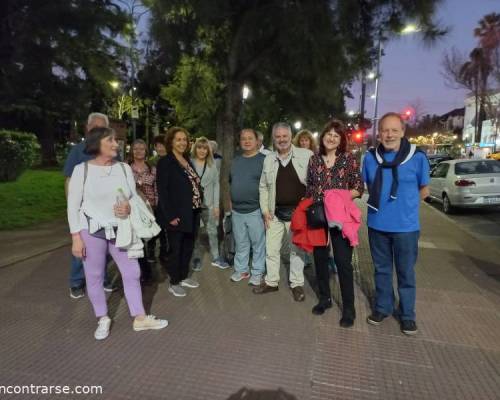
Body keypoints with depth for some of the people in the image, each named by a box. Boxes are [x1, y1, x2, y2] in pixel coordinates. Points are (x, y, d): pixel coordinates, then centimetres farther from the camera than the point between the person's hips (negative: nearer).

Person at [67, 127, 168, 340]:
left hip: (120, 230, 3)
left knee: (132, 273, 7)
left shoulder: (124, 168, 2)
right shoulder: (82, 169, -6)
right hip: (92, 231, -3)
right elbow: (73, 206, -5)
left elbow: (134, 198, 7)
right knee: (94, 277, 8)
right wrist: (76, 237, -9)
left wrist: (129, 208, -17)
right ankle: (103, 319, 30)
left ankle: (140, 318, 22)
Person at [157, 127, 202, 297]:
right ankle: (174, 283, 20)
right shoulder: (165, 162, -10)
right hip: (176, 215, -7)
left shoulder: (188, 160, 13)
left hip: (192, 213, 7)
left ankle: (184, 277, 33)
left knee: (188, 247, 16)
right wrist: (170, 216, -20)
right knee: (175, 249, 5)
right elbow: (162, 191, -15)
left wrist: (198, 205, 6)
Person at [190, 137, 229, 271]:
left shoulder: (212, 165, 2)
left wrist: (216, 205, -1)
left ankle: (216, 258, 24)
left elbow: (216, 185, 3)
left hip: (208, 204, 2)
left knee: (212, 232, 9)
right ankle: (196, 258, 25)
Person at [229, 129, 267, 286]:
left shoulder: (264, 160, -6)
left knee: (258, 243, 5)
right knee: (240, 243, 15)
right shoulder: (236, 160, 12)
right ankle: (241, 269, 29)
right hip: (237, 210, 5)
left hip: (255, 209, -5)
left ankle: (257, 272, 18)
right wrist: (231, 201, 13)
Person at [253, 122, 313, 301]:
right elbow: (263, 187, 12)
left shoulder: (306, 155, -6)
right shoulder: (268, 159, 6)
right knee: (271, 249, 12)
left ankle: (297, 284, 27)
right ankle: (271, 281, 30)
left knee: (296, 250, 10)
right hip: (275, 214, 4)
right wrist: (265, 210, 4)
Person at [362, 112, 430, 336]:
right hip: (377, 225, 2)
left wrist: (404, 205, 4)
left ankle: (407, 314, 30)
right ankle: (382, 307, 35)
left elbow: (424, 190, 4)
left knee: (406, 272, 11)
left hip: (406, 226, -2)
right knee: (381, 269, 16)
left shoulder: (417, 157, -9)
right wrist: (382, 204, 2)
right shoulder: (370, 158, -2)